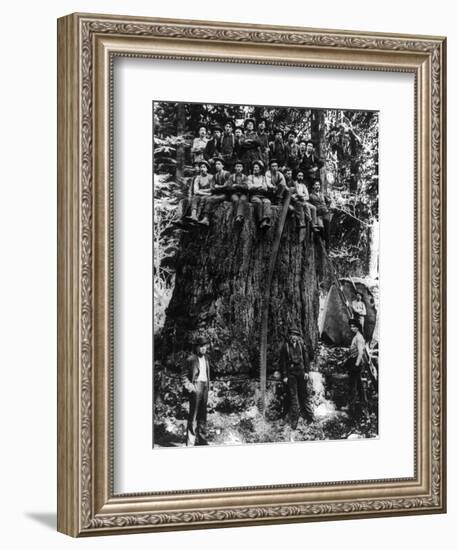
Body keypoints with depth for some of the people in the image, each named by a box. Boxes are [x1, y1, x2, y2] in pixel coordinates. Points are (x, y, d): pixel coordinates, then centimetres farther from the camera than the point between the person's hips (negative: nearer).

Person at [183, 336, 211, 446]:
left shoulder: (206, 358, 14)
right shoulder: (191, 359, -6)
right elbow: (185, 376, -2)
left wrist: (207, 386, 14)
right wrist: (189, 387, -14)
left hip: (204, 387, 7)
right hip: (195, 386, -7)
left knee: (203, 415, 11)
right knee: (193, 414, -8)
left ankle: (201, 439, 19)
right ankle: (190, 441, -7)